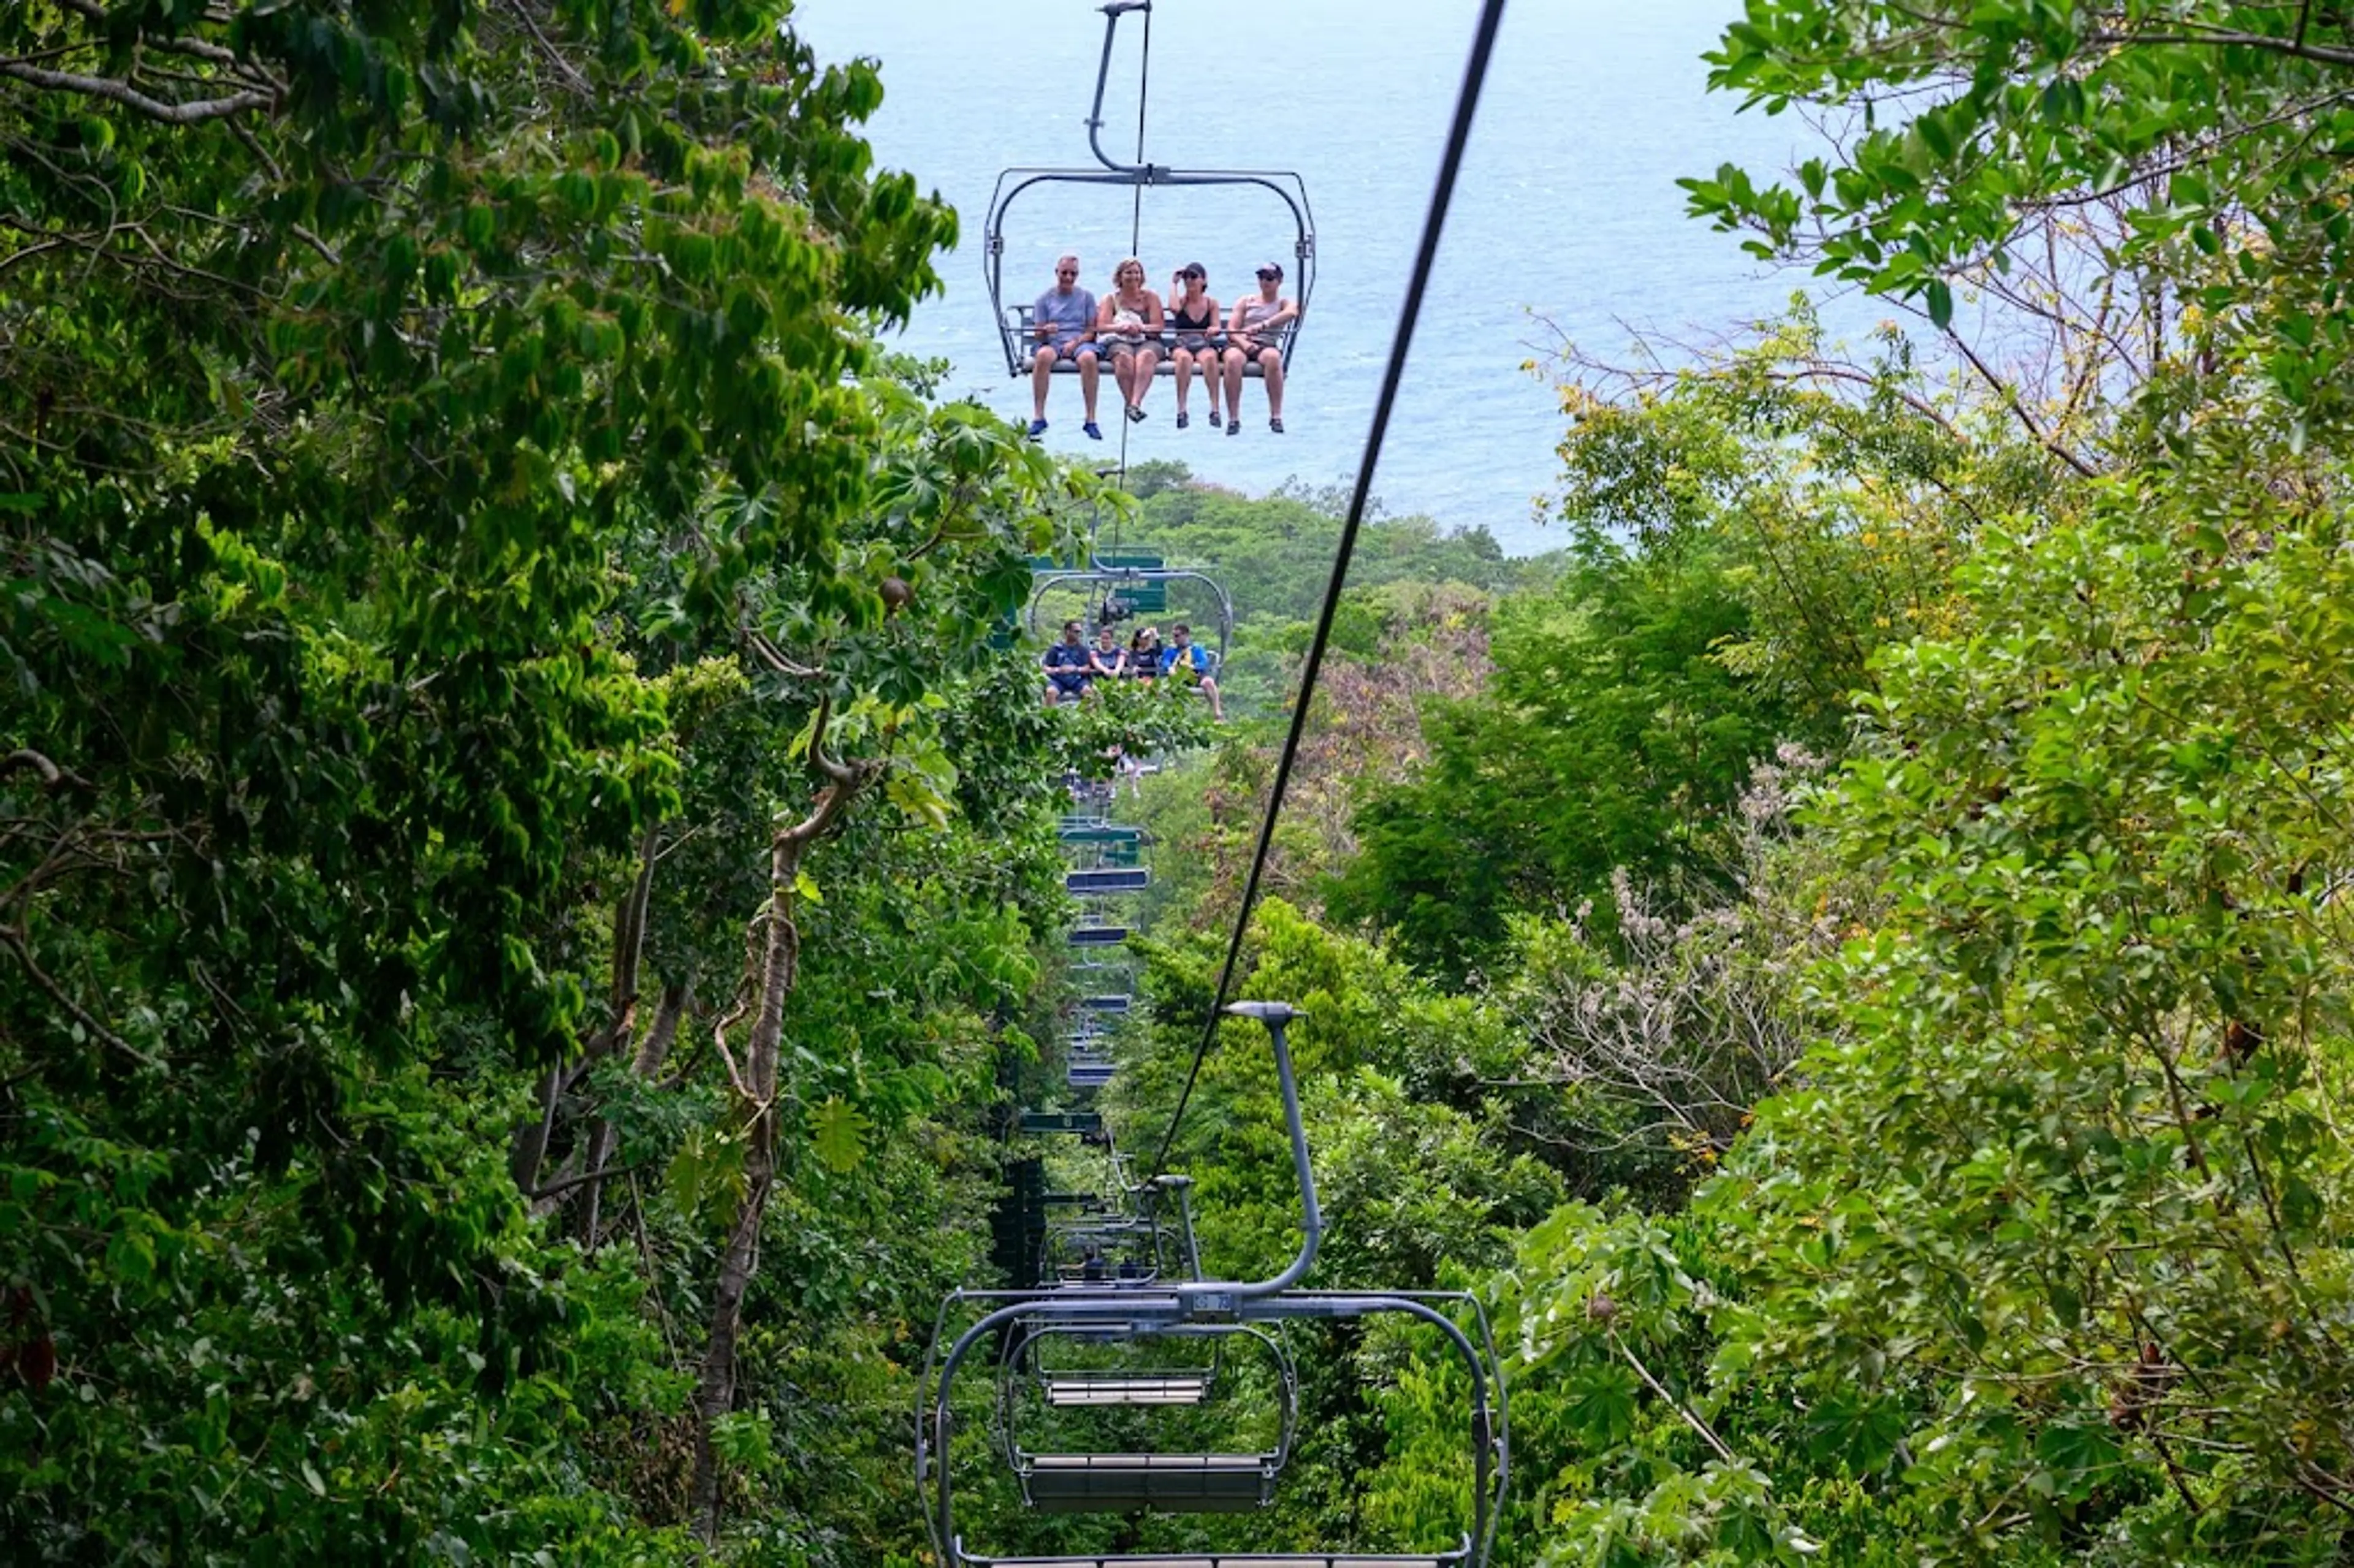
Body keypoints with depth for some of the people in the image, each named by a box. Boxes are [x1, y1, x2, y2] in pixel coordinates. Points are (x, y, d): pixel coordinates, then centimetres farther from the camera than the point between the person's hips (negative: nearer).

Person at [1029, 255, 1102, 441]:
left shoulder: (1086, 297, 16)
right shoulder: (1045, 299, 15)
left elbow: (1092, 330, 8)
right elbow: (1038, 334, 9)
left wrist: (1076, 342, -11)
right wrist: (1046, 330, -16)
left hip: (1081, 341, 0)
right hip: (1052, 342, 0)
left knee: (1088, 358, -38)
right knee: (1043, 356, -37)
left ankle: (1091, 420, -36)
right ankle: (1038, 417, -35)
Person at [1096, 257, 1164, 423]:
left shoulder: (1150, 297, 18)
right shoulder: (1111, 299, 18)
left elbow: (1159, 326, 5)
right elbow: (1101, 327, 3)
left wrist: (1141, 328, -16)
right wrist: (1122, 327, -16)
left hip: (1148, 342, 0)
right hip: (1120, 342, 0)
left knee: (1146, 356, -37)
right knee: (1124, 358, -37)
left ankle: (1135, 403, -53)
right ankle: (1130, 403, -43)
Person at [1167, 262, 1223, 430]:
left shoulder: (1211, 304, 15)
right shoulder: (1181, 301, 13)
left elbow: (1217, 328, 5)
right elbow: (1174, 308, -12)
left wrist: (1213, 330, -20)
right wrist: (1175, 284, 3)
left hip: (1205, 345, 0)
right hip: (1181, 345, 0)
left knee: (1209, 357, -38)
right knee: (1184, 357, -38)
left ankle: (1215, 409, -43)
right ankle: (1181, 410, -43)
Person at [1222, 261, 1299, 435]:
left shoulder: (1284, 303, 14)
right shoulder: (1245, 301, 20)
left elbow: (1292, 313, -13)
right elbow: (1231, 330, 8)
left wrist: (1263, 325, -28)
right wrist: (1244, 342, -16)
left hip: (1267, 346, -1)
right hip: (1240, 345, 1)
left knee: (1272, 357, -38)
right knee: (1233, 359, -37)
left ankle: (1276, 416, -35)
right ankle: (1233, 419, -35)